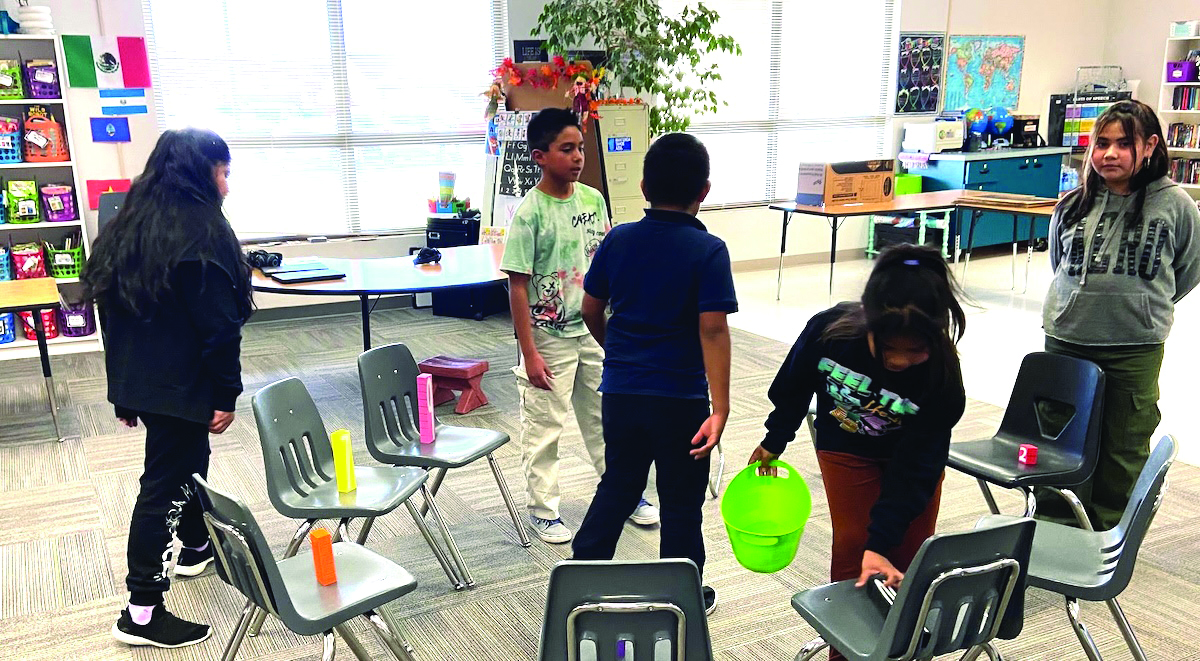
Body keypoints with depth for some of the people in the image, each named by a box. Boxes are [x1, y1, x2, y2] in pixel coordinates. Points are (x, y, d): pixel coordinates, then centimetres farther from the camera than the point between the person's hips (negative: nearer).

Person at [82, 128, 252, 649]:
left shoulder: (127, 226, 9)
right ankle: (142, 613, 5)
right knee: (165, 486, -2)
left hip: (137, 380, 9)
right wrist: (225, 395, -12)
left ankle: (195, 547, 46)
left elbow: (114, 309, 13)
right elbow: (219, 326, -20)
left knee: (187, 461, 26)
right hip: (182, 385, -9)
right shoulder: (202, 234, -17)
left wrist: (124, 388, 19)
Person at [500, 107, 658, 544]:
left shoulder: (593, 199, 1)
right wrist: (529, 354, -15)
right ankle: (543, 510, 22)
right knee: (543, 426, 7)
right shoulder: (529, 213, -16)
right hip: (549, 338, -5)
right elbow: (517, 286, -14)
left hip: (593, 331, 5)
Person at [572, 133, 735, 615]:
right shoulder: (708, 250, -13)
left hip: (620, 390, 4)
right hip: (680, 398, -4)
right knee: (681, 501, 12)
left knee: (617, 486, 20)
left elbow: (591, 311, 5)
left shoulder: (618, 240, -1)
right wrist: (720, 408, -19)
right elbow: (713, 330, -20)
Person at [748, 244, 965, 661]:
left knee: (906, 559, 4)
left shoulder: (941, 377, -35)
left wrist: (880, 542, -31)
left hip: (914, 454, 0)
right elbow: (794, 388, -11)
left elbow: (914, 468, -27)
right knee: (851, 548, -4)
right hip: (846, 449, 0)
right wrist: (774, 441, 3)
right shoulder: (828, 330, -34)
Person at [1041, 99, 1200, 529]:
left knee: (1123, 452, 12)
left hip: (1136, 349, -2)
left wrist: (1143, 305, 11)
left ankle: (1108, 536, 28)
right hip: (1066, 340, 2)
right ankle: (1053, 529, 27)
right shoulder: (1073, 205, 0)